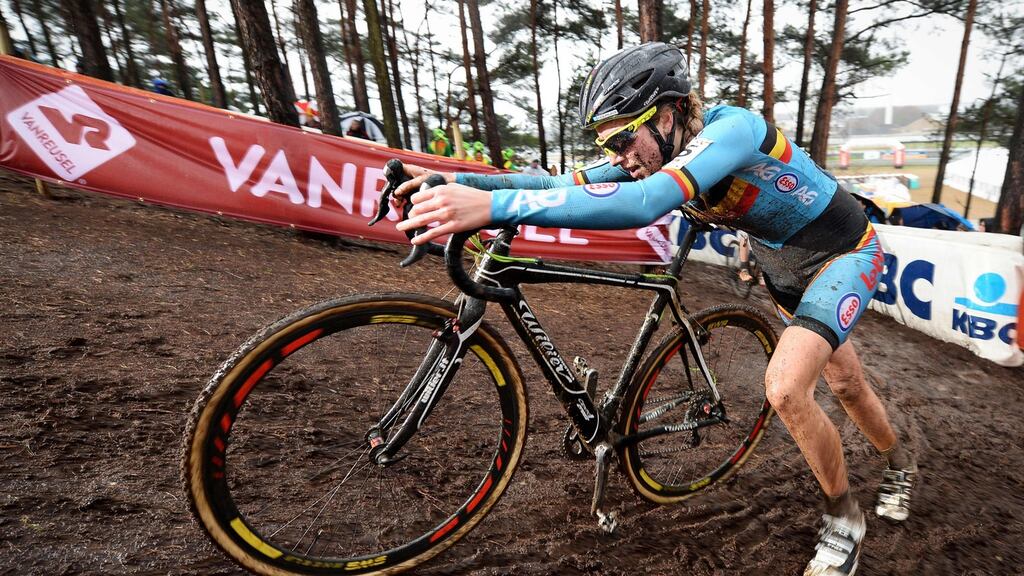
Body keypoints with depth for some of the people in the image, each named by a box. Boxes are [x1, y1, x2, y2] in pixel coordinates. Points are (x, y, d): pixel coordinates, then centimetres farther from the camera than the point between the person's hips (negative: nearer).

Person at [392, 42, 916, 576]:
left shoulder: (730, 129, -36)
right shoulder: (652, 149, -14)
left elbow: (643, 203, -53)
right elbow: (570, 184, -20)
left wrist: (495, 206, -59)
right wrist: (466, 182, -32)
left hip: (843, 255, -7)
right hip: (781, 262, 7)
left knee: (785, 387, -23)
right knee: (845, 384, 21)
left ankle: (844, 519, 5)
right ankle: (900, 462, 51)